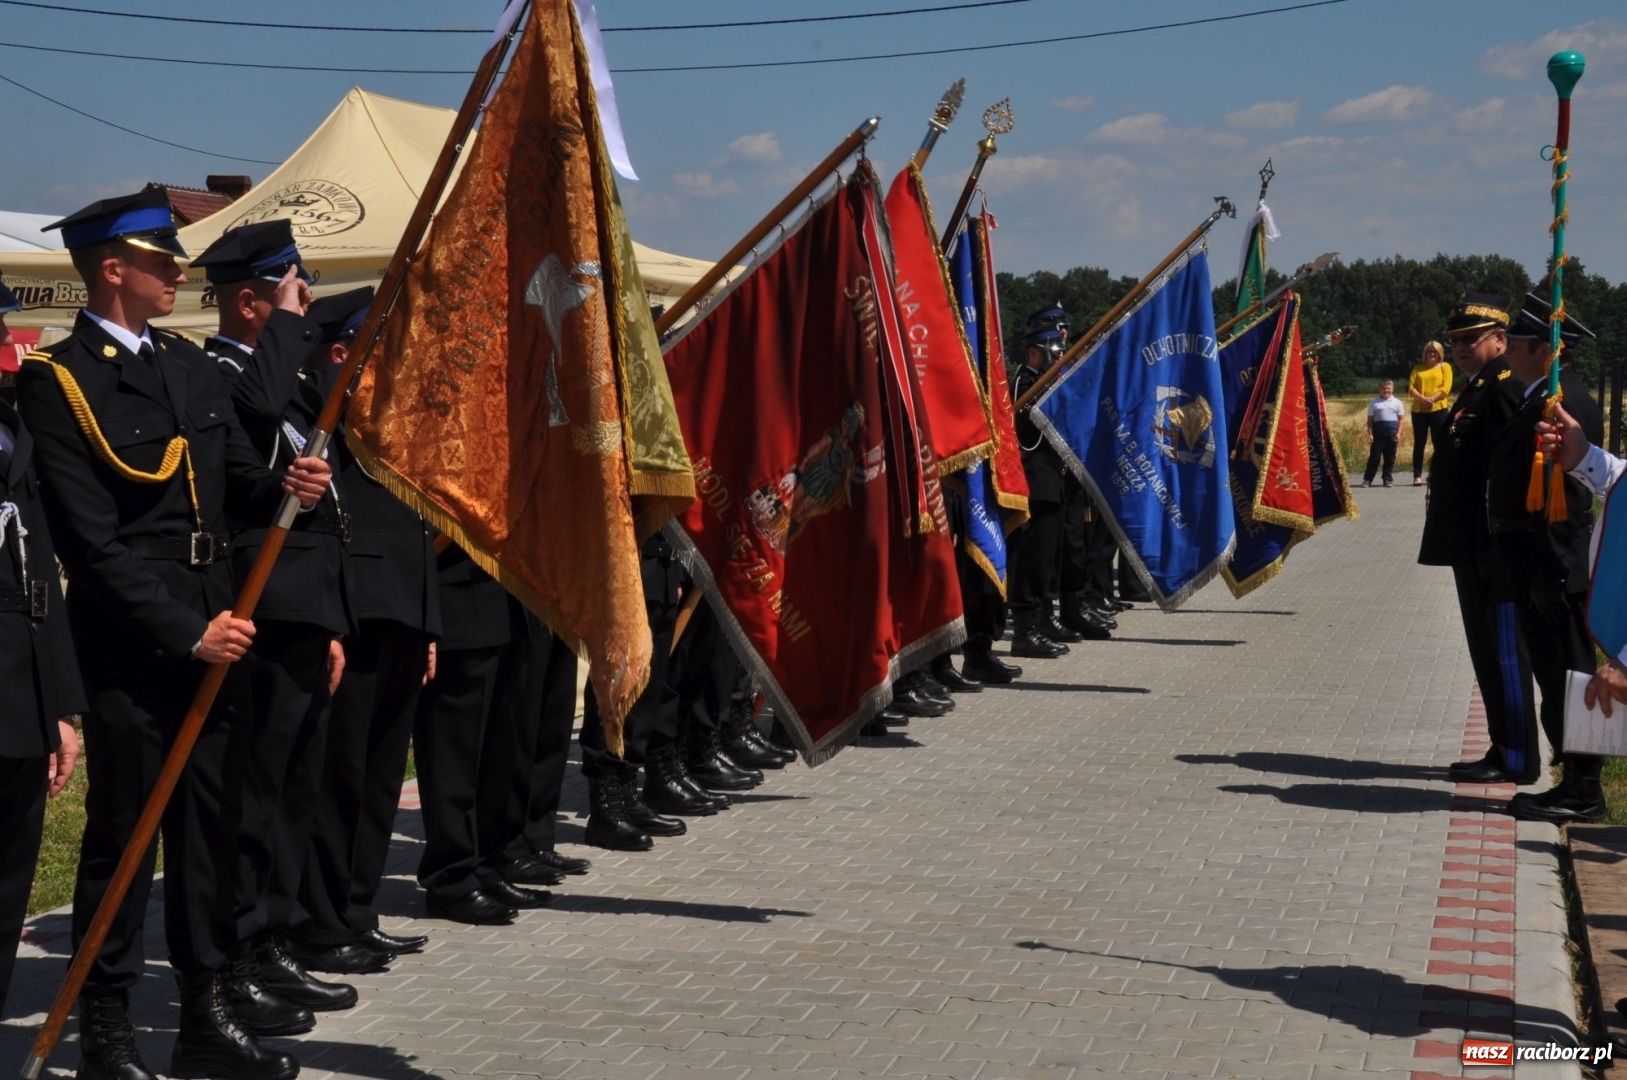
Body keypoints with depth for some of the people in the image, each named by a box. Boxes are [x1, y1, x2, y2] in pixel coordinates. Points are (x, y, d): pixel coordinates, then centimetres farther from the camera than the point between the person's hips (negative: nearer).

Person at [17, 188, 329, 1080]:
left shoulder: (189, 365, 14)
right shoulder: (58, 380, -8)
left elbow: (238, 481, 14)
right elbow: (92, 540, -14)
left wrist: (284, 488, -9)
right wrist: (185, 631, -16)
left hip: (216, 628, 7)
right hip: (129, 646, -7)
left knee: (210, 824, 11)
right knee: (122, 832, 1)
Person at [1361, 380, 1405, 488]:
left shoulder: (1397, 402, 7)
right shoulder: (1374, 402, 5)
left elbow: (1401, 419, 6)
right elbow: (1370, 419, 4)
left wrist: (1398, 433, -3)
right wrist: (1370, 434, -4)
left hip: (1392, 432, 1)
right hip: (1378, 432, -1)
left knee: (1390, 457, 5)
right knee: (1374, 456, -2)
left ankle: (1388, 479, 12)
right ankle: (1367, 479, 0)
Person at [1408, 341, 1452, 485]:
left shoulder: (1445, 367, 7)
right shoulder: (1418, 369, 13)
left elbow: (1446, 388, -4)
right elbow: (1411, 388, 3)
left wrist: (1432, 399, -15)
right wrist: (1422, 399, -14)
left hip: (1438, 409, -2)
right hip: (1419, 410, 2)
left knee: (1439, 443, -2)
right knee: (1419, 443, 1)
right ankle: (1417, 476, 2)